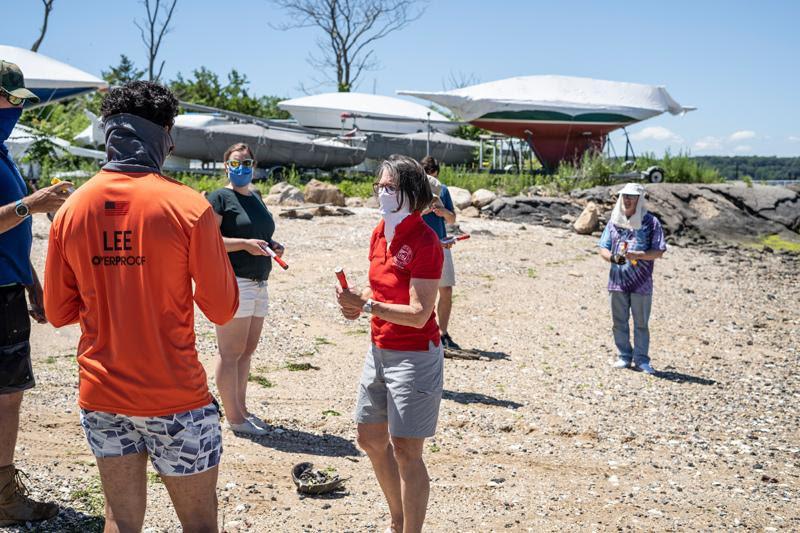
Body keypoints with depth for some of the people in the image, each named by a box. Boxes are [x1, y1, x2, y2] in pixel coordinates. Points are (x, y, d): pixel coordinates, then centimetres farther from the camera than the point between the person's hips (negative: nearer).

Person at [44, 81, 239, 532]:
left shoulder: (71, 210, -1)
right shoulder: (188, 206, -14)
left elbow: (58, 312, 6)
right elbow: (223, 309, -9)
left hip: (101, 396, 4)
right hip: (175, 398, -4)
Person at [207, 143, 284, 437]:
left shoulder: (256, 198, 20)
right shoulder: (219, 198, -5)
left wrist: (272, 246, 10)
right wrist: (245, 243, -23)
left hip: (258, 284, 9)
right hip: (233, 281, -8)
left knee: (247, 350, 14)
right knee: (231, 353, -3)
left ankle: (241, 409, 24)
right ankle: (234, 418, 3)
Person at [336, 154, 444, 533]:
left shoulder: (424, 242, -19)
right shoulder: (379, 233, 5)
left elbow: (419, 314, -22)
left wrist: (367, 306, -26)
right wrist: (359, 302, 0)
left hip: (414, 356, -9)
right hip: (380, 351, 9)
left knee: (405, 452, -2)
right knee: (371, 438, 18)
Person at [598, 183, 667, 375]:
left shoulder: (651, 222, -1)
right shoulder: (614, 221, 9)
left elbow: (659, 251, -5)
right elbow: (603, 249, 10)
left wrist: (636, 255, -20)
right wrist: (613, 257, -12)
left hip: (642, 282, -3)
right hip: (617, 281, 3)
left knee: (641, 323, 4)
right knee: (619, 322, 9)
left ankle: (641, 360, 13)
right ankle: (624, 356, 21)